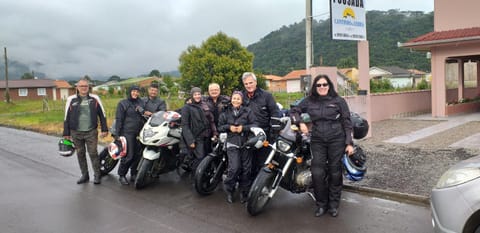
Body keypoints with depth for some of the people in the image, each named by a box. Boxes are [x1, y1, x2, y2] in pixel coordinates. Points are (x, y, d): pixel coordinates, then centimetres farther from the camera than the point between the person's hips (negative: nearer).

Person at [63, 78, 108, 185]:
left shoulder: (95, 99, 1)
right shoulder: (71, 100, 2)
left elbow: (102, 115, 6)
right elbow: (66, 117, 7)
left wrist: (104, 129, 2)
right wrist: (66, 133, 5)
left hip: (91, 132, -2)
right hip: (76, 133, 2)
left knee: (93, 153, -2)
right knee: (80, 154, 9)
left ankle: (97, 175, 8)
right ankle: (84, 175, 21)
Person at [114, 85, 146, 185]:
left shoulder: (141, 102, 14)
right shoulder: (123, 103, 1)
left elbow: (145, 116, 22)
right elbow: (119, 119, -3)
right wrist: (118, 134, -8)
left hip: (139, 133, 5)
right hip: (128, 133, -5)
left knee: (137, 155, 6)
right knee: (128, 155, -9)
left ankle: (134, 175, 19)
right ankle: (122, 175, 6)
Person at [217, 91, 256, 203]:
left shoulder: (247, 111, 3)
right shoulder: (226, 112, 9)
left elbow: (254, 125, 0)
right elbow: (219, 127, 13)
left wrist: (243, 128, -13)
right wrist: (229, 127, -5)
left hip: (246, 143, 1)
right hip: (232, 143, -1)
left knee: (246, 169, 3)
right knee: (234, 168, -14)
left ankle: (244, 192, 22)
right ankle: (229, 191, 8)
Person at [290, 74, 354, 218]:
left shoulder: (338, 101, 1)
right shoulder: (309, 101, 7)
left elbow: (347, 123, 1)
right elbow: (294, 111, 17)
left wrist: (349, 143, -4)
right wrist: (300, 123, -2)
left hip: (336, 141, -1)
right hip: (317, 141, 2)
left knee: (335, 173, 3)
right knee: (317, 173, -8)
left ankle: (334, 205, 19)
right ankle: (321, 204, 11)